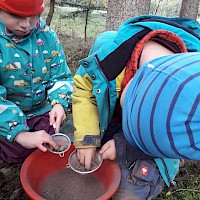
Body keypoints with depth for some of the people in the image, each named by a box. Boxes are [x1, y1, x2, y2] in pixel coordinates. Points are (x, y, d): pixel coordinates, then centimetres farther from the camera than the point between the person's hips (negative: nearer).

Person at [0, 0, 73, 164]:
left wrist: (59, 103, -26)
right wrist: (20, 134, -36)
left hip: (43, 111, 3)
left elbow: (61, 76, -5)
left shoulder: (47, 35, -11)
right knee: (18, 153, -14)